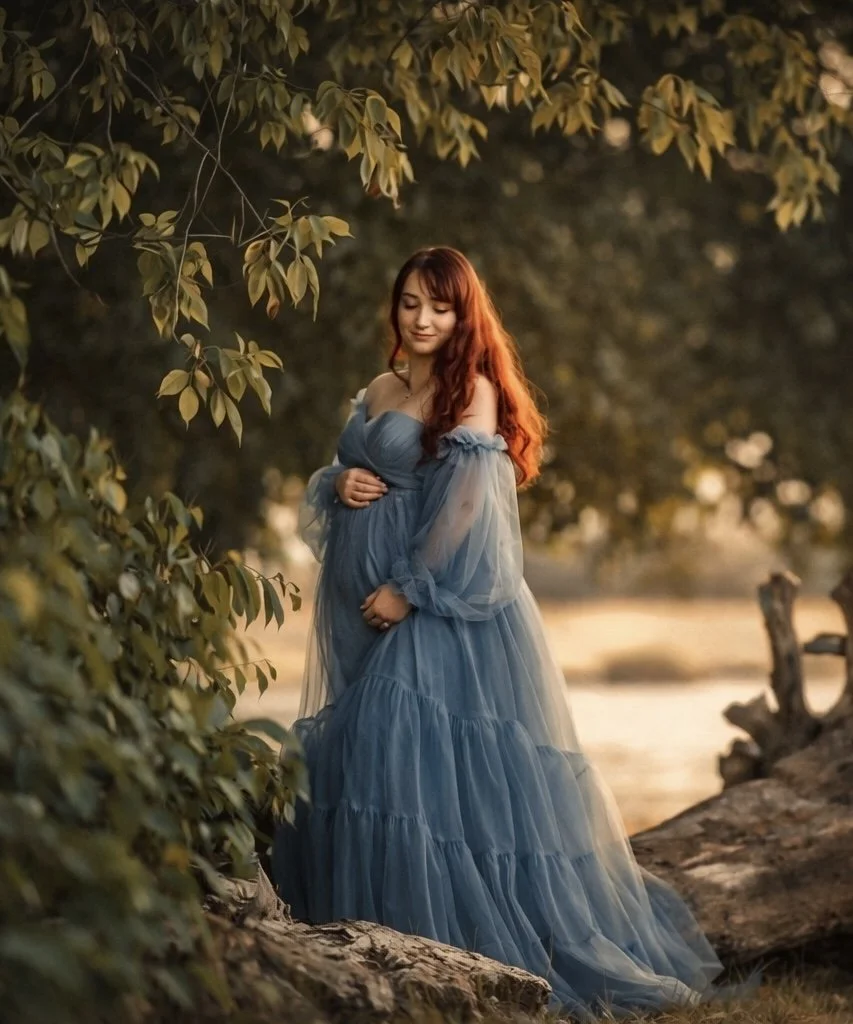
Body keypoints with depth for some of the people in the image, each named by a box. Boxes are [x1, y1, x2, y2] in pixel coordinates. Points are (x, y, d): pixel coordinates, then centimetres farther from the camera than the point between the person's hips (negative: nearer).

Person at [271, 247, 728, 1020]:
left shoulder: (473, 390, -7)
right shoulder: (378, 393, 15)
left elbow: (467, 502, -15)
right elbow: (331, 479, 21)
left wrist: (410, 588, -19)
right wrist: (338, 485, -3)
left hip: (442, 601, -8)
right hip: (361, 606, 8)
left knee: (427, 753, -12)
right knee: (355, 754, 8)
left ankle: (463, 930, -4)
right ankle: (374, 921, 17)